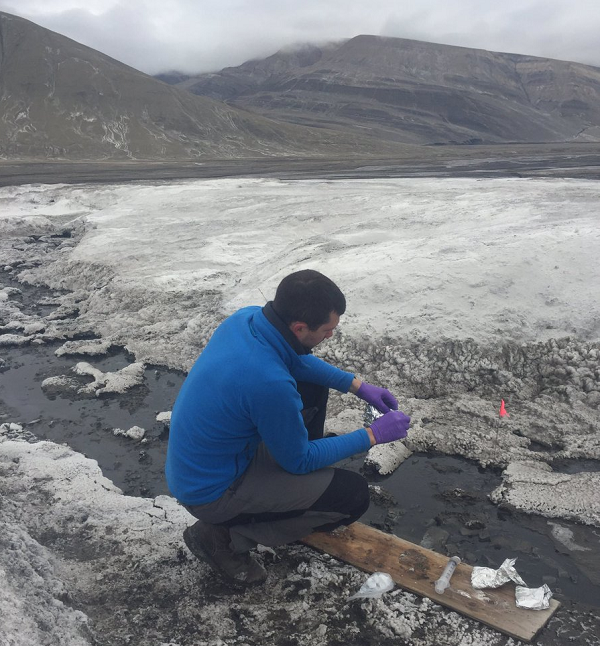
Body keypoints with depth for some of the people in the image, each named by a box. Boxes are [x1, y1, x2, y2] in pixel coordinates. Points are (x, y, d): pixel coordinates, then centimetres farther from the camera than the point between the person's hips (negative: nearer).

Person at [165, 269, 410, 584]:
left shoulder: (247, 318, -12)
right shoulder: (270, 383, -35)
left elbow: (299, 361, 10)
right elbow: (299, 460, -17)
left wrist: (358, 386, 4)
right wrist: (372, 435, -9)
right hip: (211, 493, -8)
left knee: (313, 384, 10)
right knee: (354, 494, -8)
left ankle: (303, 488, 23)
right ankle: (227, 536, 0)